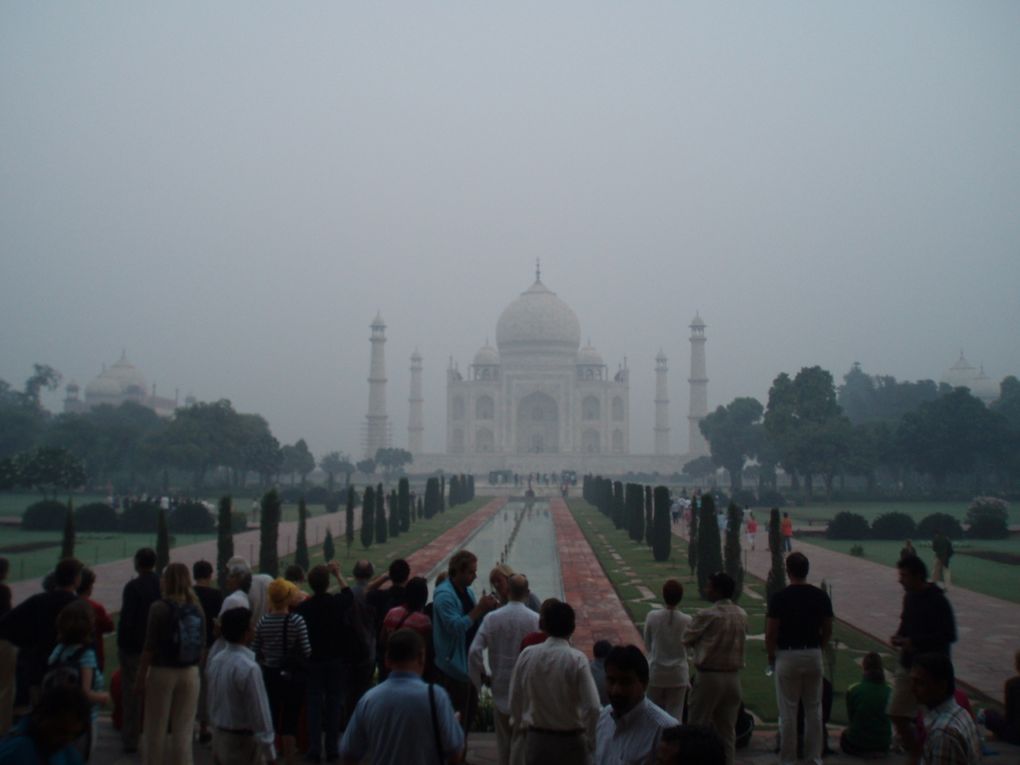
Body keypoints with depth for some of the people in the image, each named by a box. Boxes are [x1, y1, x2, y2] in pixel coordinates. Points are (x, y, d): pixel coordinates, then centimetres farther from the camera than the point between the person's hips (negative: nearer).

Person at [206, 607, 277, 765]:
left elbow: (213, 702, 11)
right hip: (242, 740, -8)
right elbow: (259, 712, -21)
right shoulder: (249, 668, -23)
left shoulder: (215, 661, 2)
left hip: (219, 737, 8)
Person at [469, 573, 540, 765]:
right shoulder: (535, 620, -13)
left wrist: (482, 677, 3)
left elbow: (474, 652, -11)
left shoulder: (491, 618, -8)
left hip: (501, 688, 1)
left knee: (504, 739, 15)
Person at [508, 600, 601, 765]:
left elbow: (515, 700, 1)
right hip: (571, 741, -3)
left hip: (535, 738, 3)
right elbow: (592, 707, -18)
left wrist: (519, 729, 17)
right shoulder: (577, 659, -16)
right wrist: (590, 741, -3)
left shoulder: (527, 655, -6)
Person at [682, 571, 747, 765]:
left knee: (697, 727, 5)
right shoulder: (742, 615, 2)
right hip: (733, 676, 5)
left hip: (709, 676, -5)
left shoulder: (706, 615, -15)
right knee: (727, 729, 12)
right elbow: (741, 640, 12)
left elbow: (687, 640, -4)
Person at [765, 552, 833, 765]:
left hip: (787, 656, -3)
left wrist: (771, 654, 6)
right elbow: (828, 631, 5)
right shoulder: (821, 596, 0)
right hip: (813, 655, 3)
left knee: (788, 711, 3)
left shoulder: (779, 598, -11)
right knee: (814, 709, 12)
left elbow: (771, 632, -9)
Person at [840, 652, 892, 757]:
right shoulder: (889, 692, -6)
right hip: (883, 745, 3)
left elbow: (850, 718, 1)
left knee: (844, 734, 29)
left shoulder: (852, 690, -11)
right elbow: (890, 719, 8)